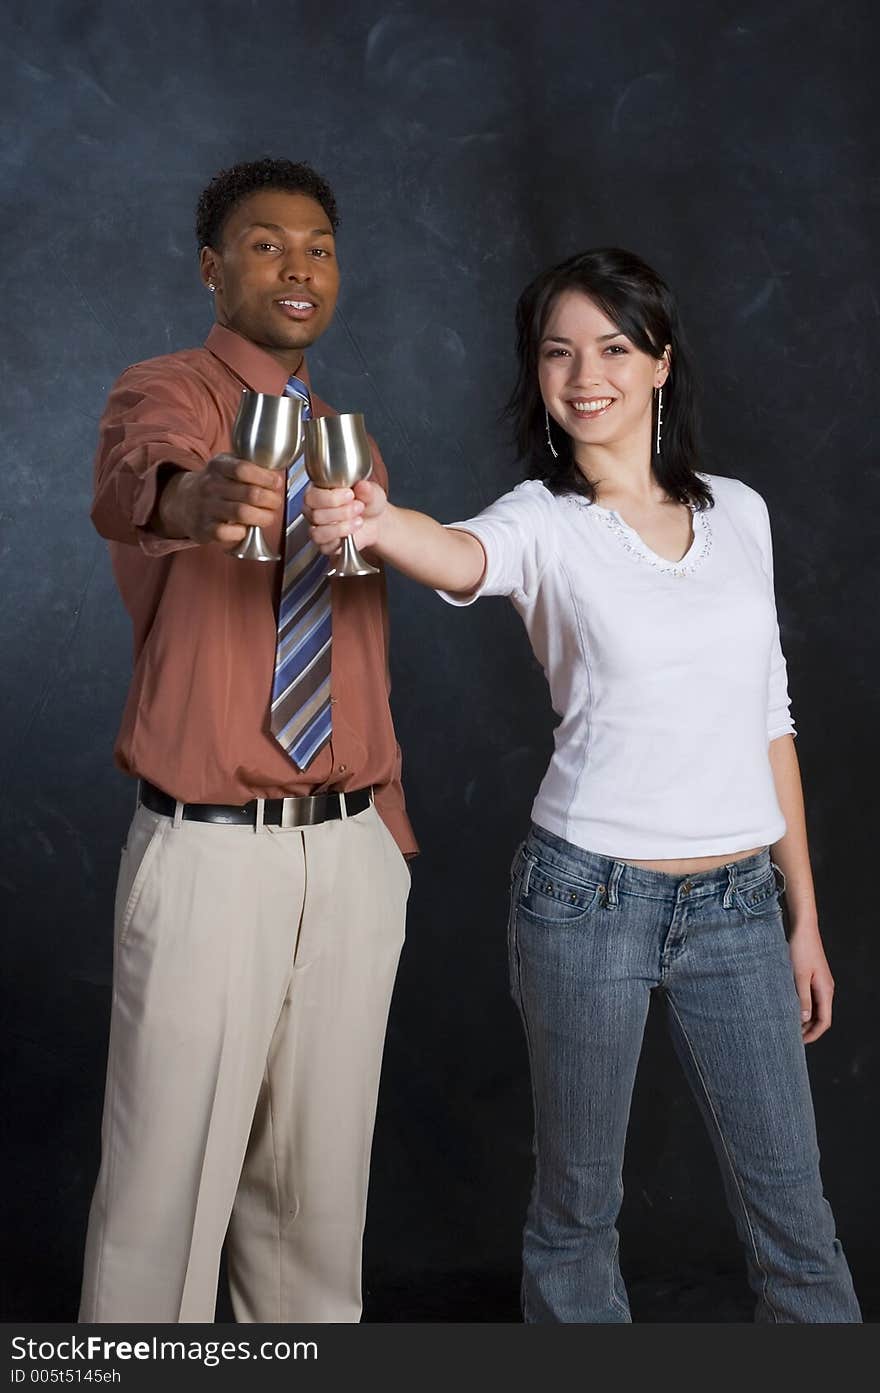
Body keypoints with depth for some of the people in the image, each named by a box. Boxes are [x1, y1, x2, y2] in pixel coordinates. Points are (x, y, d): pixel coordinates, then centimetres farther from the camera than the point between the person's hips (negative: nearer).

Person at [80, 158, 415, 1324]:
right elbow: (131, 481, -30)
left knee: (320, 1170, 15)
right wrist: (187, 495, -54)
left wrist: (391, 824, 11)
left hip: (353, 852, 6)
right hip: (207, 852, -5)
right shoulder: (163, 393, -4)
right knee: (172, 1171, 1)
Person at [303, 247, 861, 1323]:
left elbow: (768, 717, 12)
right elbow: (465, 558, -31)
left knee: (792, 1214, 10)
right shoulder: (542, 519, -5)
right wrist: (370, 523, -55)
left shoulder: (738, 512, 7)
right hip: (589, 896, -3)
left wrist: (805, 916, 12)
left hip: (740, 904, 3)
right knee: (577, 1205, 10)